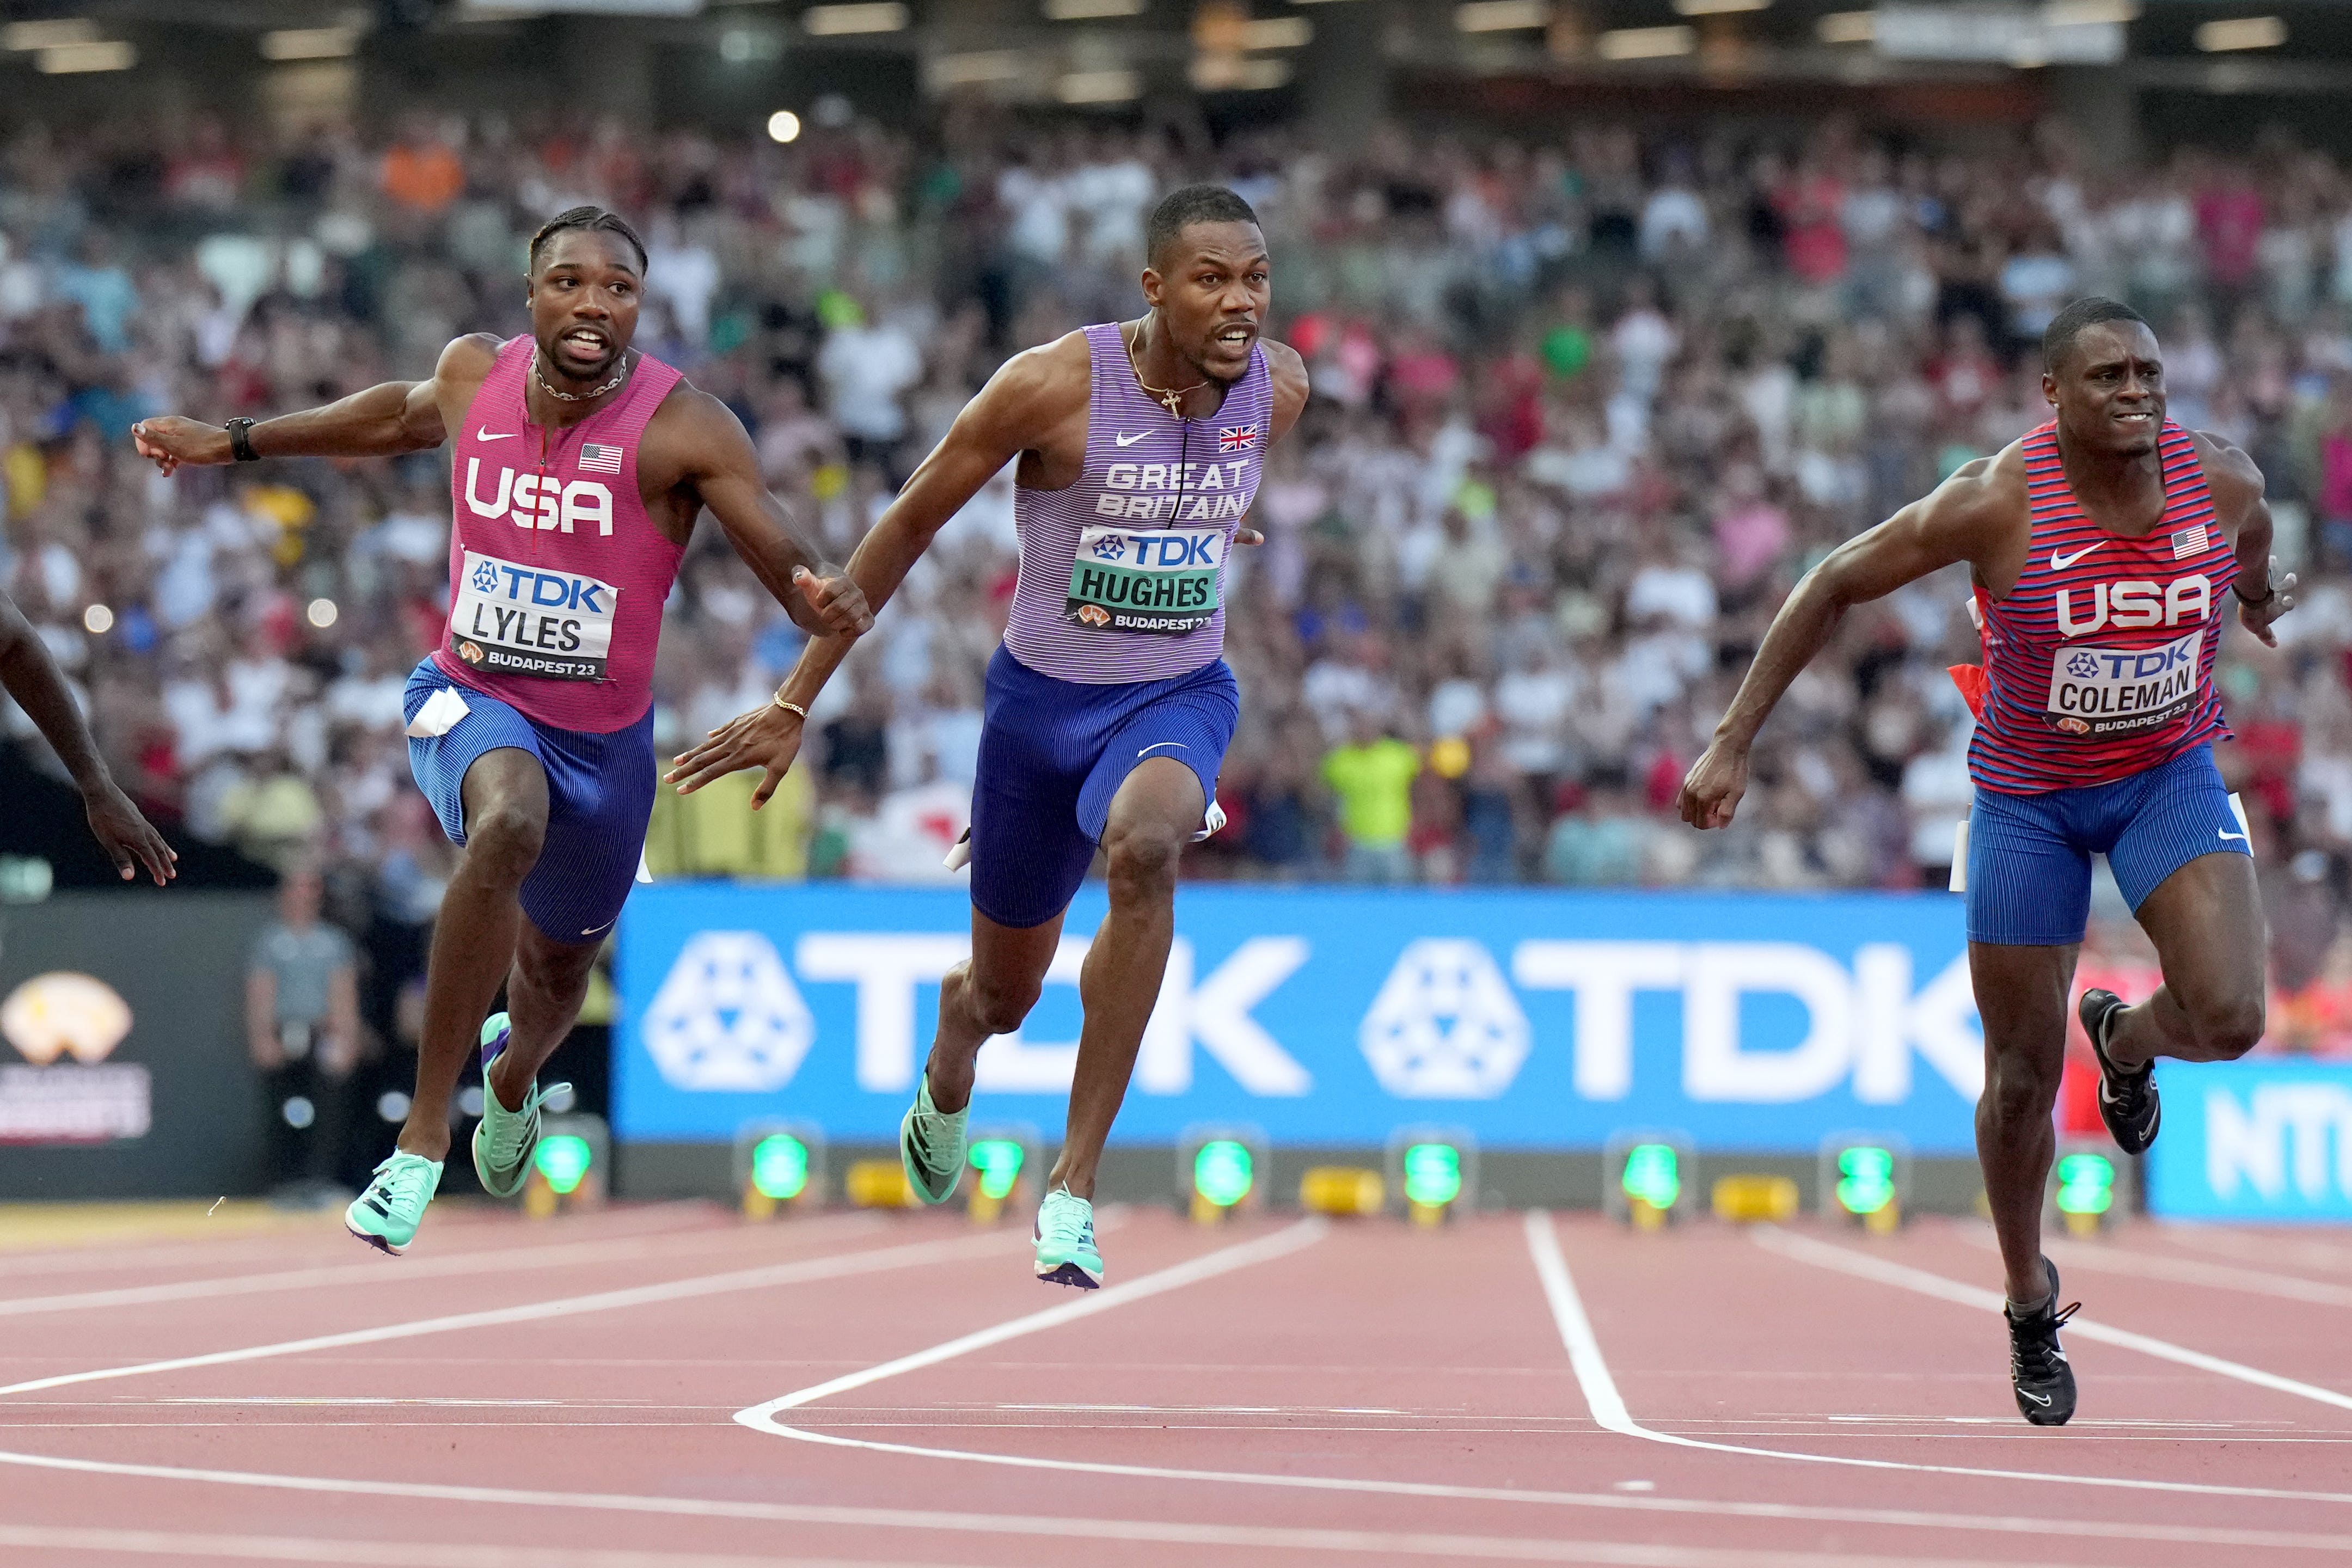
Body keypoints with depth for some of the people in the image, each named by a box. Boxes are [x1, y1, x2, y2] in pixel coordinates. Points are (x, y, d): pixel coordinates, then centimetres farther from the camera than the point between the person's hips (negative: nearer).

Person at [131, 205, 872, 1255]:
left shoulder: (685, 428, -19)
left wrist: (825, 604, -46)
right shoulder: (476, 375, -8)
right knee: (510, 825, -36)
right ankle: (423, 1136, -32)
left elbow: (795, 577, -21)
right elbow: (405, 417, 16)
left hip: (604, 737, 1)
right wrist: (230, 443, 21)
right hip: (470, 699, -1)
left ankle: (513, 1073, 62)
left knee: (556, 969, 21)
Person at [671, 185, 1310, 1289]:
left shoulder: (1279, 390, -8)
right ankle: (945, 1084, 57)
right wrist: (795, 704, -8)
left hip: (1179, 696, 1)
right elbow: (908, 527, -10)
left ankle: (1074, 1186, -29)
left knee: (1143, 848, -35)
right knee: (1004, 993, 14)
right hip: (1041, 698, -1)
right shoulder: (1055, 385, -20)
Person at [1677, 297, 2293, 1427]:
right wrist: (1733, 744, -17)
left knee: (2228, 1020, -21)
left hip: (2169, 777, 2)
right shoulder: (1998, 503, -24)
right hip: (2029, 796, -2)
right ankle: (2031, 1306, 31)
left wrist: (2261, 597, 35)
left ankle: (2126, 1039, 18)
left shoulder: (2221, 479, -14)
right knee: (2021, 1082, 5)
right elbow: (1834, 586, -15)